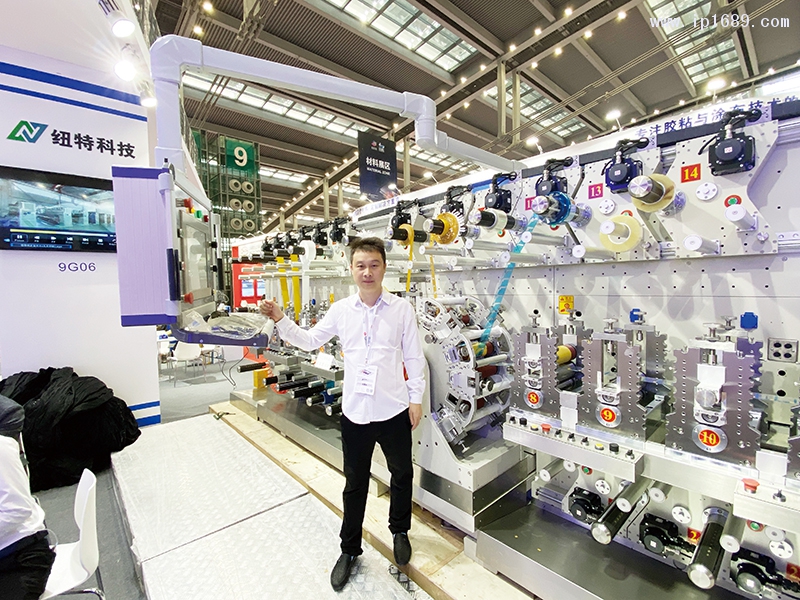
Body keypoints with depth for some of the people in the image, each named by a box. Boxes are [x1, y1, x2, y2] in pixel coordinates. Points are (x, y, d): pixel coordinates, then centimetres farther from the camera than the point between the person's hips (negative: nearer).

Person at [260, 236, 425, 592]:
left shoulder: (401, 309, -7)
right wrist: (280, 321, -3)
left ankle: (400, 532, 49)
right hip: (355, 412, 1)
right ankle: (349, 549, 42)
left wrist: (416, 398, -3)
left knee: (401, 475, 20)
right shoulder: (340, 310, -1)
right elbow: (309, 341, 9)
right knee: (355, 482, 18)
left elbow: (414, 357, -3)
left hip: (394, 411, -1)